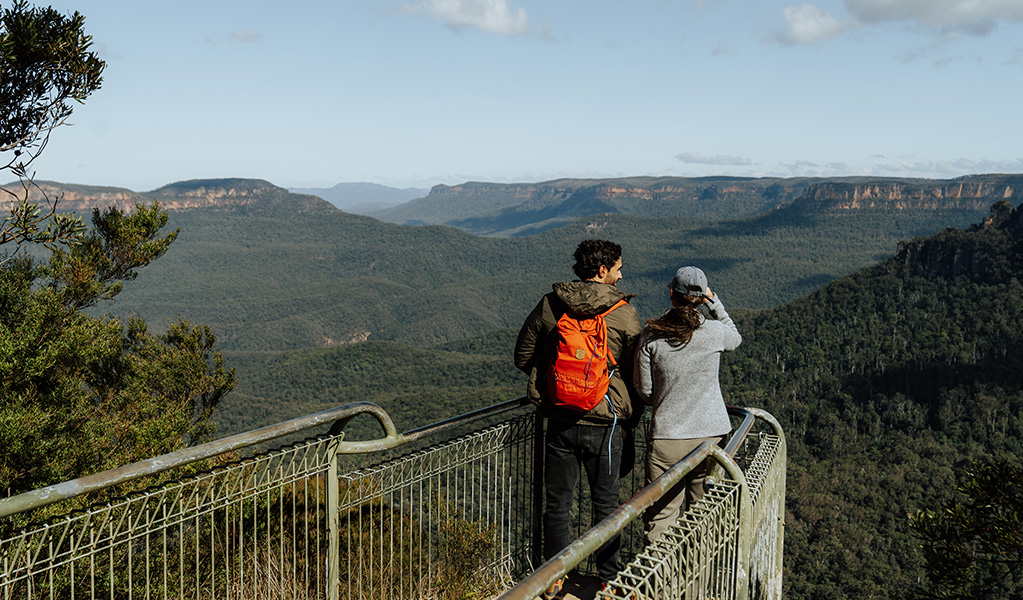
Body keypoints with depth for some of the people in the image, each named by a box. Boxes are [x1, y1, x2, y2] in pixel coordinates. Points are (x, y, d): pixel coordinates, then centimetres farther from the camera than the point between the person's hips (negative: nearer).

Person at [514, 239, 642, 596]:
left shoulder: (549, 306, -3)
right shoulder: (623, 313, -9)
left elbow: (523, 357, 7)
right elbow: (636, 374, -3)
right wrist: (628, 419, 12)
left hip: (559, 422, 2)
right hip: (605, 423, -2)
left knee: (557, 502, 14)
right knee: (605, 503, 12)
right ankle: (607, 579, 21)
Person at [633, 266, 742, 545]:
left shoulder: (651, 335, -7)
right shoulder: (715, 332, -6)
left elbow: (644, 390, 0)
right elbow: (736, 339, 20)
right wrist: (715, 303, 11)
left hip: (666, 439, -1)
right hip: (711, 435, 1)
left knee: (660, 517, 6)